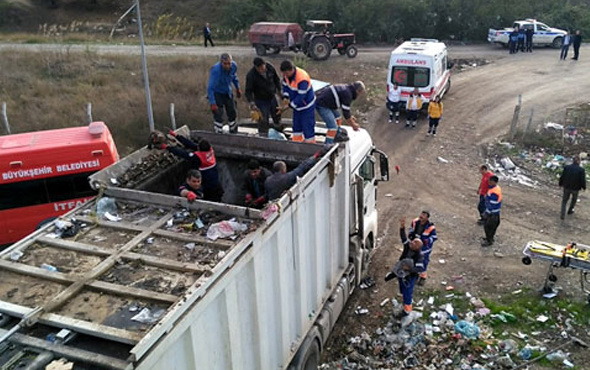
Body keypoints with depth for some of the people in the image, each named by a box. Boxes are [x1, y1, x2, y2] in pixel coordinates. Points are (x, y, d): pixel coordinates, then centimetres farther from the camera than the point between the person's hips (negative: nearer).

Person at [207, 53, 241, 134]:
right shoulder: (215, 70, -34)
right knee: (218, 115, -13)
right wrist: (213, 104, -42)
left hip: (228, 93, 6)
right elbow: (210, 88, -37)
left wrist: (238, 88, 16)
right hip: (217, 94, -6)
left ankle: (234, 132, 37)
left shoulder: (234, 66, -16)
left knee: (232, 113, 16)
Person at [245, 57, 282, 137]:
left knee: (277, 117, 22)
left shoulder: (270, 67, -13)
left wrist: (279, 91, 9)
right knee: (263, 121, -6)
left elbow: (276, 79, 6)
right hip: (261, 101, -5)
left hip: (272, 98, 5)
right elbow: (248, 91, -21)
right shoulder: (251, 75, -25)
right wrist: (252, 104, -31)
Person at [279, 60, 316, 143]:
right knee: (296, 126, 18)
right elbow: (285, 85, 4)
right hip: (297, 106, 8)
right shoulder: (286, 74, -11)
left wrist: (288, 106, -27)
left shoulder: (302, 79, -35)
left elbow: (300, 97, -32)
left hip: (307, 106, -8)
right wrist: (285, 97, -14)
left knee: (308, 128, -2)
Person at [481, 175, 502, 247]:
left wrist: (487, 213, -19)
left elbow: (492, 205, -28)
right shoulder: (496, 188, 1)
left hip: (492, 212, -10)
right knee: (492, 225, 24)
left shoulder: (494, 192, -32)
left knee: (487, 226, 4)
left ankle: (489, 241, 19)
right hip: (495, 211, 10)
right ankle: (490, 237, 40)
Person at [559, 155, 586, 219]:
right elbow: (583, 180, -13)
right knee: (574, 199, 27)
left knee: (564, 200, 15)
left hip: (566, 187, 1)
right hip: (575, 188, -1)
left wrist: (560, 184, 14)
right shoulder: (581, 170, -18)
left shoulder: (567, 167, -11)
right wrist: (583, 187, 4)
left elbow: (562, 177, -3)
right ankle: (570, 211, 43)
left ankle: (562, 215, 7)